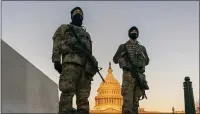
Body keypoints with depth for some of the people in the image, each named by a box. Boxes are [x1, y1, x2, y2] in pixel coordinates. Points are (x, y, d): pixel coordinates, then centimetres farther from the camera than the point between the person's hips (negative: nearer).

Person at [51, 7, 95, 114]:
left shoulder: (86, 34, 36)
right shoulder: (64, 28, 22)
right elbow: (56, 44, 7)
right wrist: (56, 60, -8)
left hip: (85, 66, 5)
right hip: (71, 63, -5)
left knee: (83, 96, -4)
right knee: (67, 93, -18)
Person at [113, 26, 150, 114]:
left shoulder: (142, 48, 19)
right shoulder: (123, 46, 10)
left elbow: (147, 61, 26)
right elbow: (115, 60, 10)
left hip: (140, 76, 4)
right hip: (128, 75, -4)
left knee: (136, 102, 4)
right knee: (128, 101, -14)